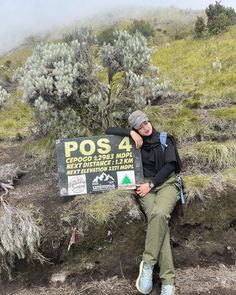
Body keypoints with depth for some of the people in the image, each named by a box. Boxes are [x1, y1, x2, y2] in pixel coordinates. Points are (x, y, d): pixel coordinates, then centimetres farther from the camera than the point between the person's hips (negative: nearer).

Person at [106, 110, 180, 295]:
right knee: (159, 221, -27)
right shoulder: (135, 141, 15)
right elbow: (109, 131, 11)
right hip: (146, 185, 1)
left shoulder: (165, 139, 10)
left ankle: (147, 263, -20)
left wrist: (151, 184, -10)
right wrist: (130, 133, -4)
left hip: (166, 182, 0)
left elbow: (170, 164, -1)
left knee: (159, 214, -34)